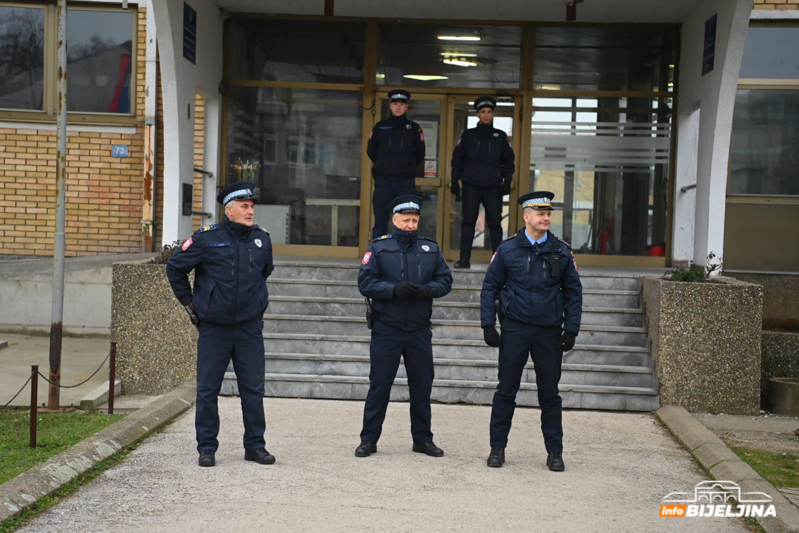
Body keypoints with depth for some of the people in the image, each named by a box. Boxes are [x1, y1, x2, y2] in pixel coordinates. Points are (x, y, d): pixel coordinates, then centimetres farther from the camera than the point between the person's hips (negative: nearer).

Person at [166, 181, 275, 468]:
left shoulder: (262, 240, 5)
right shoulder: (207, 239, -7)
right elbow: (175, 268, 4)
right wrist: (190, 302, 5)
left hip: (250, 328, 3)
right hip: (214, 328, -3)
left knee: (253, 389, 7)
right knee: (207, 390, 4)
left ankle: (255, 445, 17)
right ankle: (206, 447, 13)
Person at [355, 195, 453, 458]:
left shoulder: (431, 249, 8)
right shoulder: (379, 248, 0)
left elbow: (445, 280, 7)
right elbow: (365, 282, -6)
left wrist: (426, 290, -13)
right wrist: (395, 290, -19)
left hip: (419, 330, 3)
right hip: (386, 329, -3)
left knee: (422, 384, 9)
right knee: (379, 384, 2)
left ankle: (422, 438, 21)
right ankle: (369, 439, 10)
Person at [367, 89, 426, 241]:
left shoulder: (414, 129, 6)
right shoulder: (380, 127, 7)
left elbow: (420, 154, 11)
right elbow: (371, 151, 16)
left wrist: (408, 167, 12)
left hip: (406, 183, 0)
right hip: (383, 181, 1)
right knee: (380, 223, 1)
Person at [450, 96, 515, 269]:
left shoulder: (501, 137, 9)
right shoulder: (468, 135, 9)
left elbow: (508, 160, 11)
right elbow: (457, 158, 9)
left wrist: (507, 181, 1)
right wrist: (455, 181, 2)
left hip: (493, 187, 0)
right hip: (471, 185, 0)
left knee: (495, 222, -2)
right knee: (468, 221, -1)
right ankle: (464, 258, 2)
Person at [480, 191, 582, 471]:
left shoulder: (562, 252, 4)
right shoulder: (507, 250, 1)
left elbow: (574, 292, 7)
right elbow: (490, 287, 4)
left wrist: (570, 330, -1)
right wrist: (488, 325, -3)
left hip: (549, 332, 1)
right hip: (515, 330, -1)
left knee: (550, 394, 6)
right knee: (506, 391, 4)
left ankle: (555, 452, 15)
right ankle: (497, 448, 15)